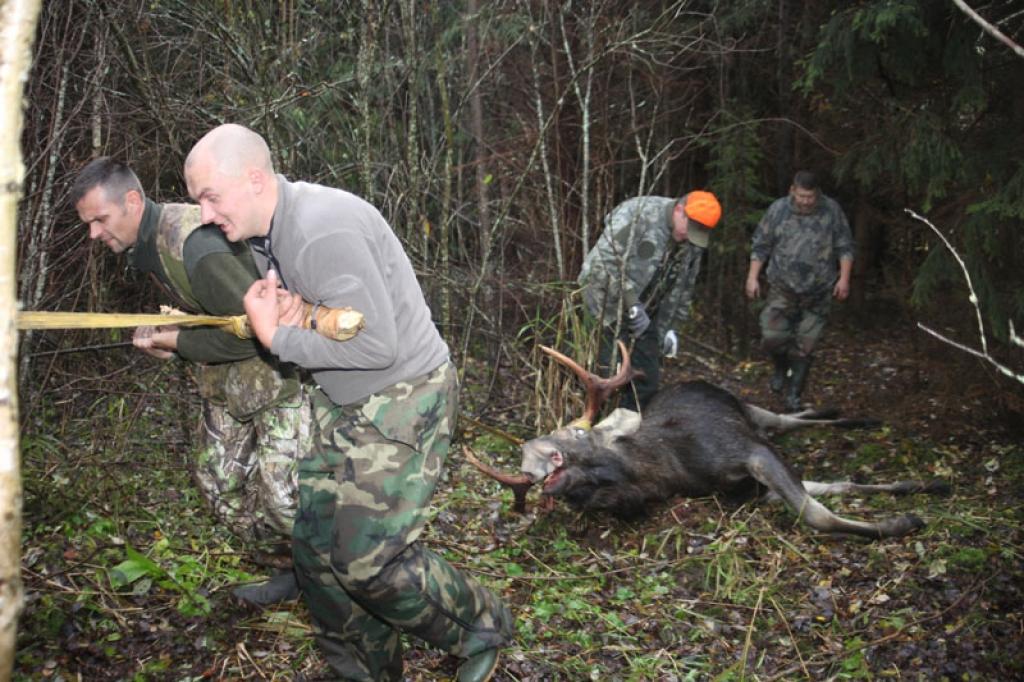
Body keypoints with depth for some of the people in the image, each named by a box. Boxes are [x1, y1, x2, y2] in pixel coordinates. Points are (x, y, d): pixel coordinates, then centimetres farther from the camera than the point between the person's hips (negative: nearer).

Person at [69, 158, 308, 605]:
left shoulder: (194, 246, -29)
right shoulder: (145, 245, 2)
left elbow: (254, 329, -29)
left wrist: (176, 342, -18)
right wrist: (165, 334, -2)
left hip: (278, 367, -10)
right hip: (225, 380, 10)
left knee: (282, 491, -14)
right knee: (219, 483, 10)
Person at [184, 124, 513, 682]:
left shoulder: (324, 229, -26)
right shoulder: (264, 236, 6)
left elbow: (376, 345, -30)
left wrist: (278, 336, -20)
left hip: (403, 400, -10)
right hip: (341, 405, 10)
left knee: (368, 558, -10)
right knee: (316, 546, 10)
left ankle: (481, 627, 15)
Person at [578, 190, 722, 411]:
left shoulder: (693, 244, 3)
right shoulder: (640, 213, -20)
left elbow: (682, 288, 15)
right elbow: (605, 260, -25)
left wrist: (671, 326, 8)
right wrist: (632, 304, -24)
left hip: (644, 314, 7)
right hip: (608, 305, -7)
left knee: (649, 378, 5)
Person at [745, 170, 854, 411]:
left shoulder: (831, 210, -1)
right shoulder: (778, 210, -1)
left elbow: (845, 247, 4)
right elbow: (760, 246, 5)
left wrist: (844, 277, -4)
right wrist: (753, 277, 0)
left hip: (818, 293, 0)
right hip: (782, 289, 0)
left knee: (804, 347, 3)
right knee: (773, 337, -10)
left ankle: (793, 395, 17)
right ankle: (781, 369, 23)